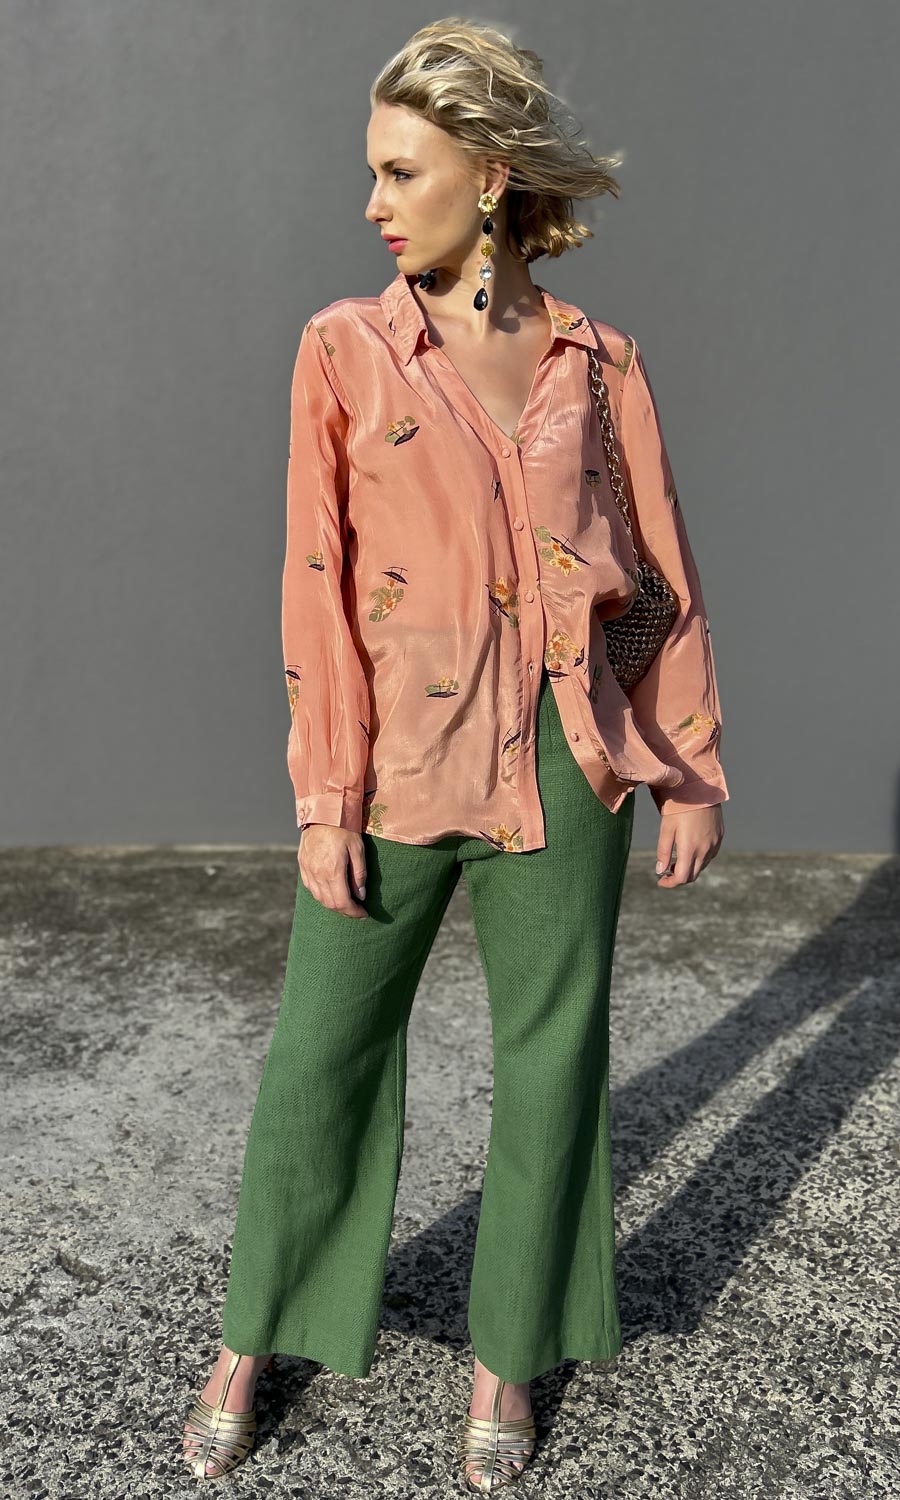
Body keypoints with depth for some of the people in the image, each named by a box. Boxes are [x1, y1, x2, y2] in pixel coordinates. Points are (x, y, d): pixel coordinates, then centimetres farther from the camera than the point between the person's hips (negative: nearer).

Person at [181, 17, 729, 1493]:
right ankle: (252, 1344, 32)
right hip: (403, 761, -1)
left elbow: (666, 578, 7)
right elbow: (321, 584, -3)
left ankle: (508, 1356, 32)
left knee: (551, 1054, 10)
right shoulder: (345, 348, 1)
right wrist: (326, 797, -7)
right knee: (322, 1051, 8)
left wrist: (694, 773, 5)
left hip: (569, 762, 2)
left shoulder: (599, 359, 4)